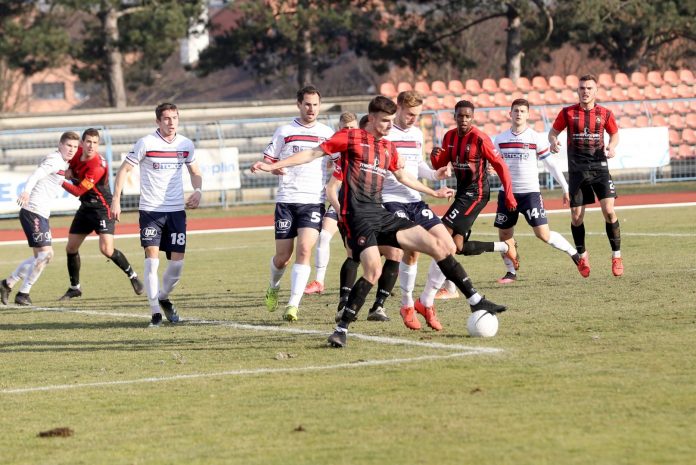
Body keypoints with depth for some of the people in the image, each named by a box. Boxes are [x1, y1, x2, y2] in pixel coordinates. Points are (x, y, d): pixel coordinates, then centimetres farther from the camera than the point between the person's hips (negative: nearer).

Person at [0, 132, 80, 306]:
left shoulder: (63, 164, 18)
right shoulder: (54, 160, -11)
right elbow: (36, 175, -28)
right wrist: (26, 191, -43)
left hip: (41, 214, 10)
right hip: (33, 212, -10)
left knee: (43, 256, 14)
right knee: (45, 253, -13)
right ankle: (23, 294, -5)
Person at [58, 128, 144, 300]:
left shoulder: (97, 167, -25)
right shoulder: (78, 152, -3)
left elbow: (78, 191, -22)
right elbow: (72, 168, 20)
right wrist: (68, 172, -3)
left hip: (102, 208, -8)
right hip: (86, 207, 8)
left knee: (107, 250, -18)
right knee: (71, 248, 7)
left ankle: (132, 275, 4)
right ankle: (74, 288, 22)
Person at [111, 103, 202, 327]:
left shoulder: (186, 144, 5)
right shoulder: (146, 143, -7)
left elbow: (195, 172, 19)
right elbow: (124, 169, -3)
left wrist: (198, 191, -1)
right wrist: (116, 200, -10)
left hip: (176, 210, 3)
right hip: (150, 210, -3)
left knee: (177, 261, -1)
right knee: (152, 257, -12)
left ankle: (164, 298, 25)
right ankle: (155, 311, -7)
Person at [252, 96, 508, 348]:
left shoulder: (389, 148, 17)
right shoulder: (350, 138, -2)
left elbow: (402, 176, 35)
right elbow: (312, 154, -1)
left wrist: (434, 192, 43)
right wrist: (273, 166, -6)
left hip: (381, 214, 7)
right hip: (358, 215, -7)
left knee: (437, 246, 1)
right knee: (373, 269, -26)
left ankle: (476, 301, 10)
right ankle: (341, 329, -17)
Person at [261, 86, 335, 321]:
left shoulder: (328, 133, 9)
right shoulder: (284, 131, 7)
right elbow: (268, 159, 12)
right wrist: (274, 168, -11)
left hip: (314, 201, 0)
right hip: (286, 200, 0)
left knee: (304, 251, -18)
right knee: (282, 256, 3)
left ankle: (293, 305, -19)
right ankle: (273, 287, 36)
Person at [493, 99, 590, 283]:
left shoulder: (536, 138, -4)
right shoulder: (500, 139, 5)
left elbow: (551, 164, 1)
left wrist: (566, 188, 2)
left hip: (530, 192, -4)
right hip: (507, 192, 4)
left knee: (543, 234, -12)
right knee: (504, 236, 5)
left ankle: (576, 256, 5)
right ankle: (511, 273, 22)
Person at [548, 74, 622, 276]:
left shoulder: (605, 114, 2)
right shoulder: (567, 113, 1)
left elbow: (614, 134, 16)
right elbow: (553, 132, 8)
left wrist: (612, 146, -5)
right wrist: (553, 141, -14)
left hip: (599, 167, 0)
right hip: (576, 170, 0)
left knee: (609, 211, -12)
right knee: (576, 216, 2)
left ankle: (616, 255, 1)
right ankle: (582, 255, 24)